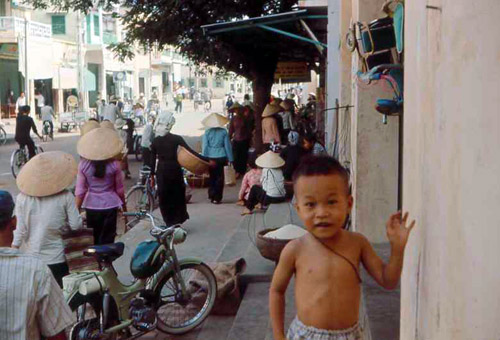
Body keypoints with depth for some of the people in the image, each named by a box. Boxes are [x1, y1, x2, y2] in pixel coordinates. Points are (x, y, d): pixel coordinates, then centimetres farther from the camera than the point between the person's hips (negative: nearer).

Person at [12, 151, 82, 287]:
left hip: (32, 260, 2)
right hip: (57, 259, -1)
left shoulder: (23, 197, -7)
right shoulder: (65, 196, -11)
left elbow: (21, 230, -5)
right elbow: (76, 225, -9)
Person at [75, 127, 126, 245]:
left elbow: (80, 191, -7)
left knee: (93, 240, 18)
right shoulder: (114, 164, -9)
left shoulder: (83, 164, -8)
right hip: (110, 206, -1)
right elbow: (119, 189, 0)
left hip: (91, 207, 1)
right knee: (107, 241, 6)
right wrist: (123, 205, 15)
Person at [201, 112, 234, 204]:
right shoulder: (224, 132, -5)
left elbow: (204, 147, -5)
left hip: (210, 158, 0)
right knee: (220, 177, 7)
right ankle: (217, 198, 7)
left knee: (211, 177, 15)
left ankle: (211, 196, 19)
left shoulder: (207, 132, -6)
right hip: (221, 157, 0)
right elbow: (227, 145, -1)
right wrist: (230, 158, 6)